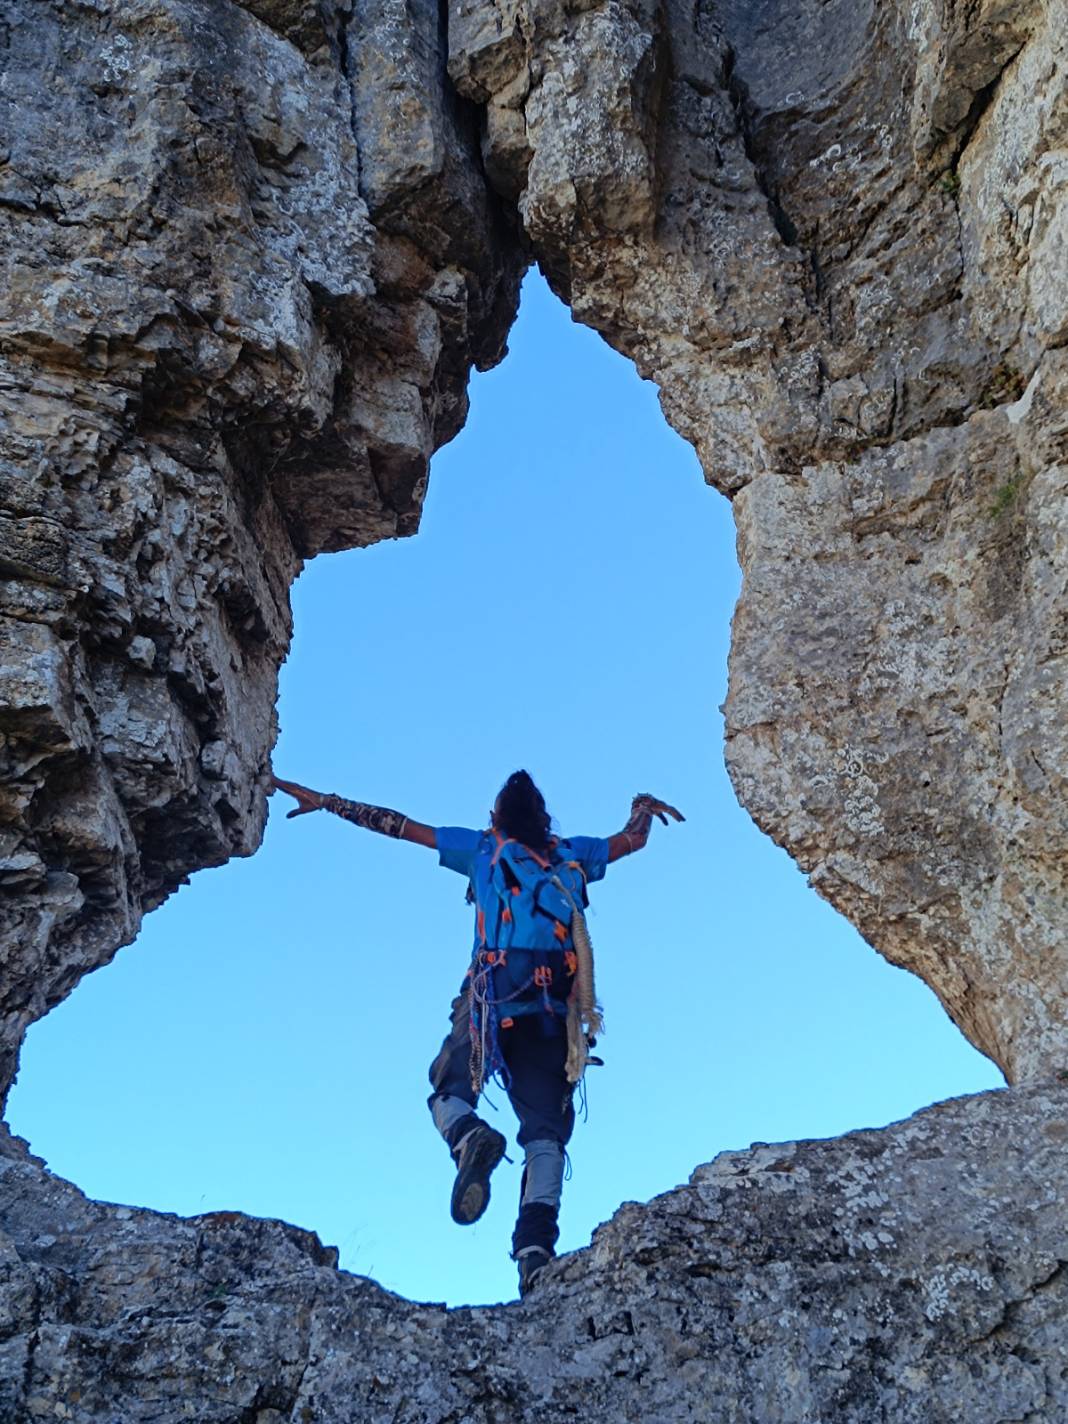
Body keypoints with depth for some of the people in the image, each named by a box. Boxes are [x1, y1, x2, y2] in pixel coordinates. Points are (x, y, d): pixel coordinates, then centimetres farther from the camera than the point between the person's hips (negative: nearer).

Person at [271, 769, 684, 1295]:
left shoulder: (482, 847, 18)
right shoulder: (573, 854, 22)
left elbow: (397, 825, 20)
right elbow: (633, 839, 36)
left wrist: (325, 801, 28)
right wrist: (643, 806, 59)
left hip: (494, 993, -1)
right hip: (555, 1002, 2)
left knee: (449, 1090, 13)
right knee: (545, 1127, -2)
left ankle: (469, 1136, -24)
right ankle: (536, 1242, -23)